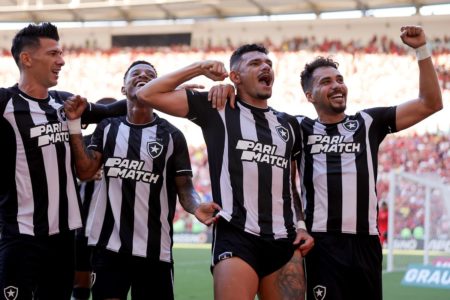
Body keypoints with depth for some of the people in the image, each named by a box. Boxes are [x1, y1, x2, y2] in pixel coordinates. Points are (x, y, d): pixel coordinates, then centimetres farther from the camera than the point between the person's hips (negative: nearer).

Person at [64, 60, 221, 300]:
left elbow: (184, 186, 2)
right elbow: (85, 171, 2)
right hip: (109, 245, 1)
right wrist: (75, 123, -4)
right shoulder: (107, 128, 12)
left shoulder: (171, 135, 5)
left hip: (155, 249, -1)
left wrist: (196, 207, -21)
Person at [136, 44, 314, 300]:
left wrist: (301, 225, 14)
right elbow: (147, 95, 2)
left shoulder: (288, 124, 20)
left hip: (285, 242, 5)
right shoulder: (217, 109, 6)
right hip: (236, 238, -5)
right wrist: (199, 68, 3)